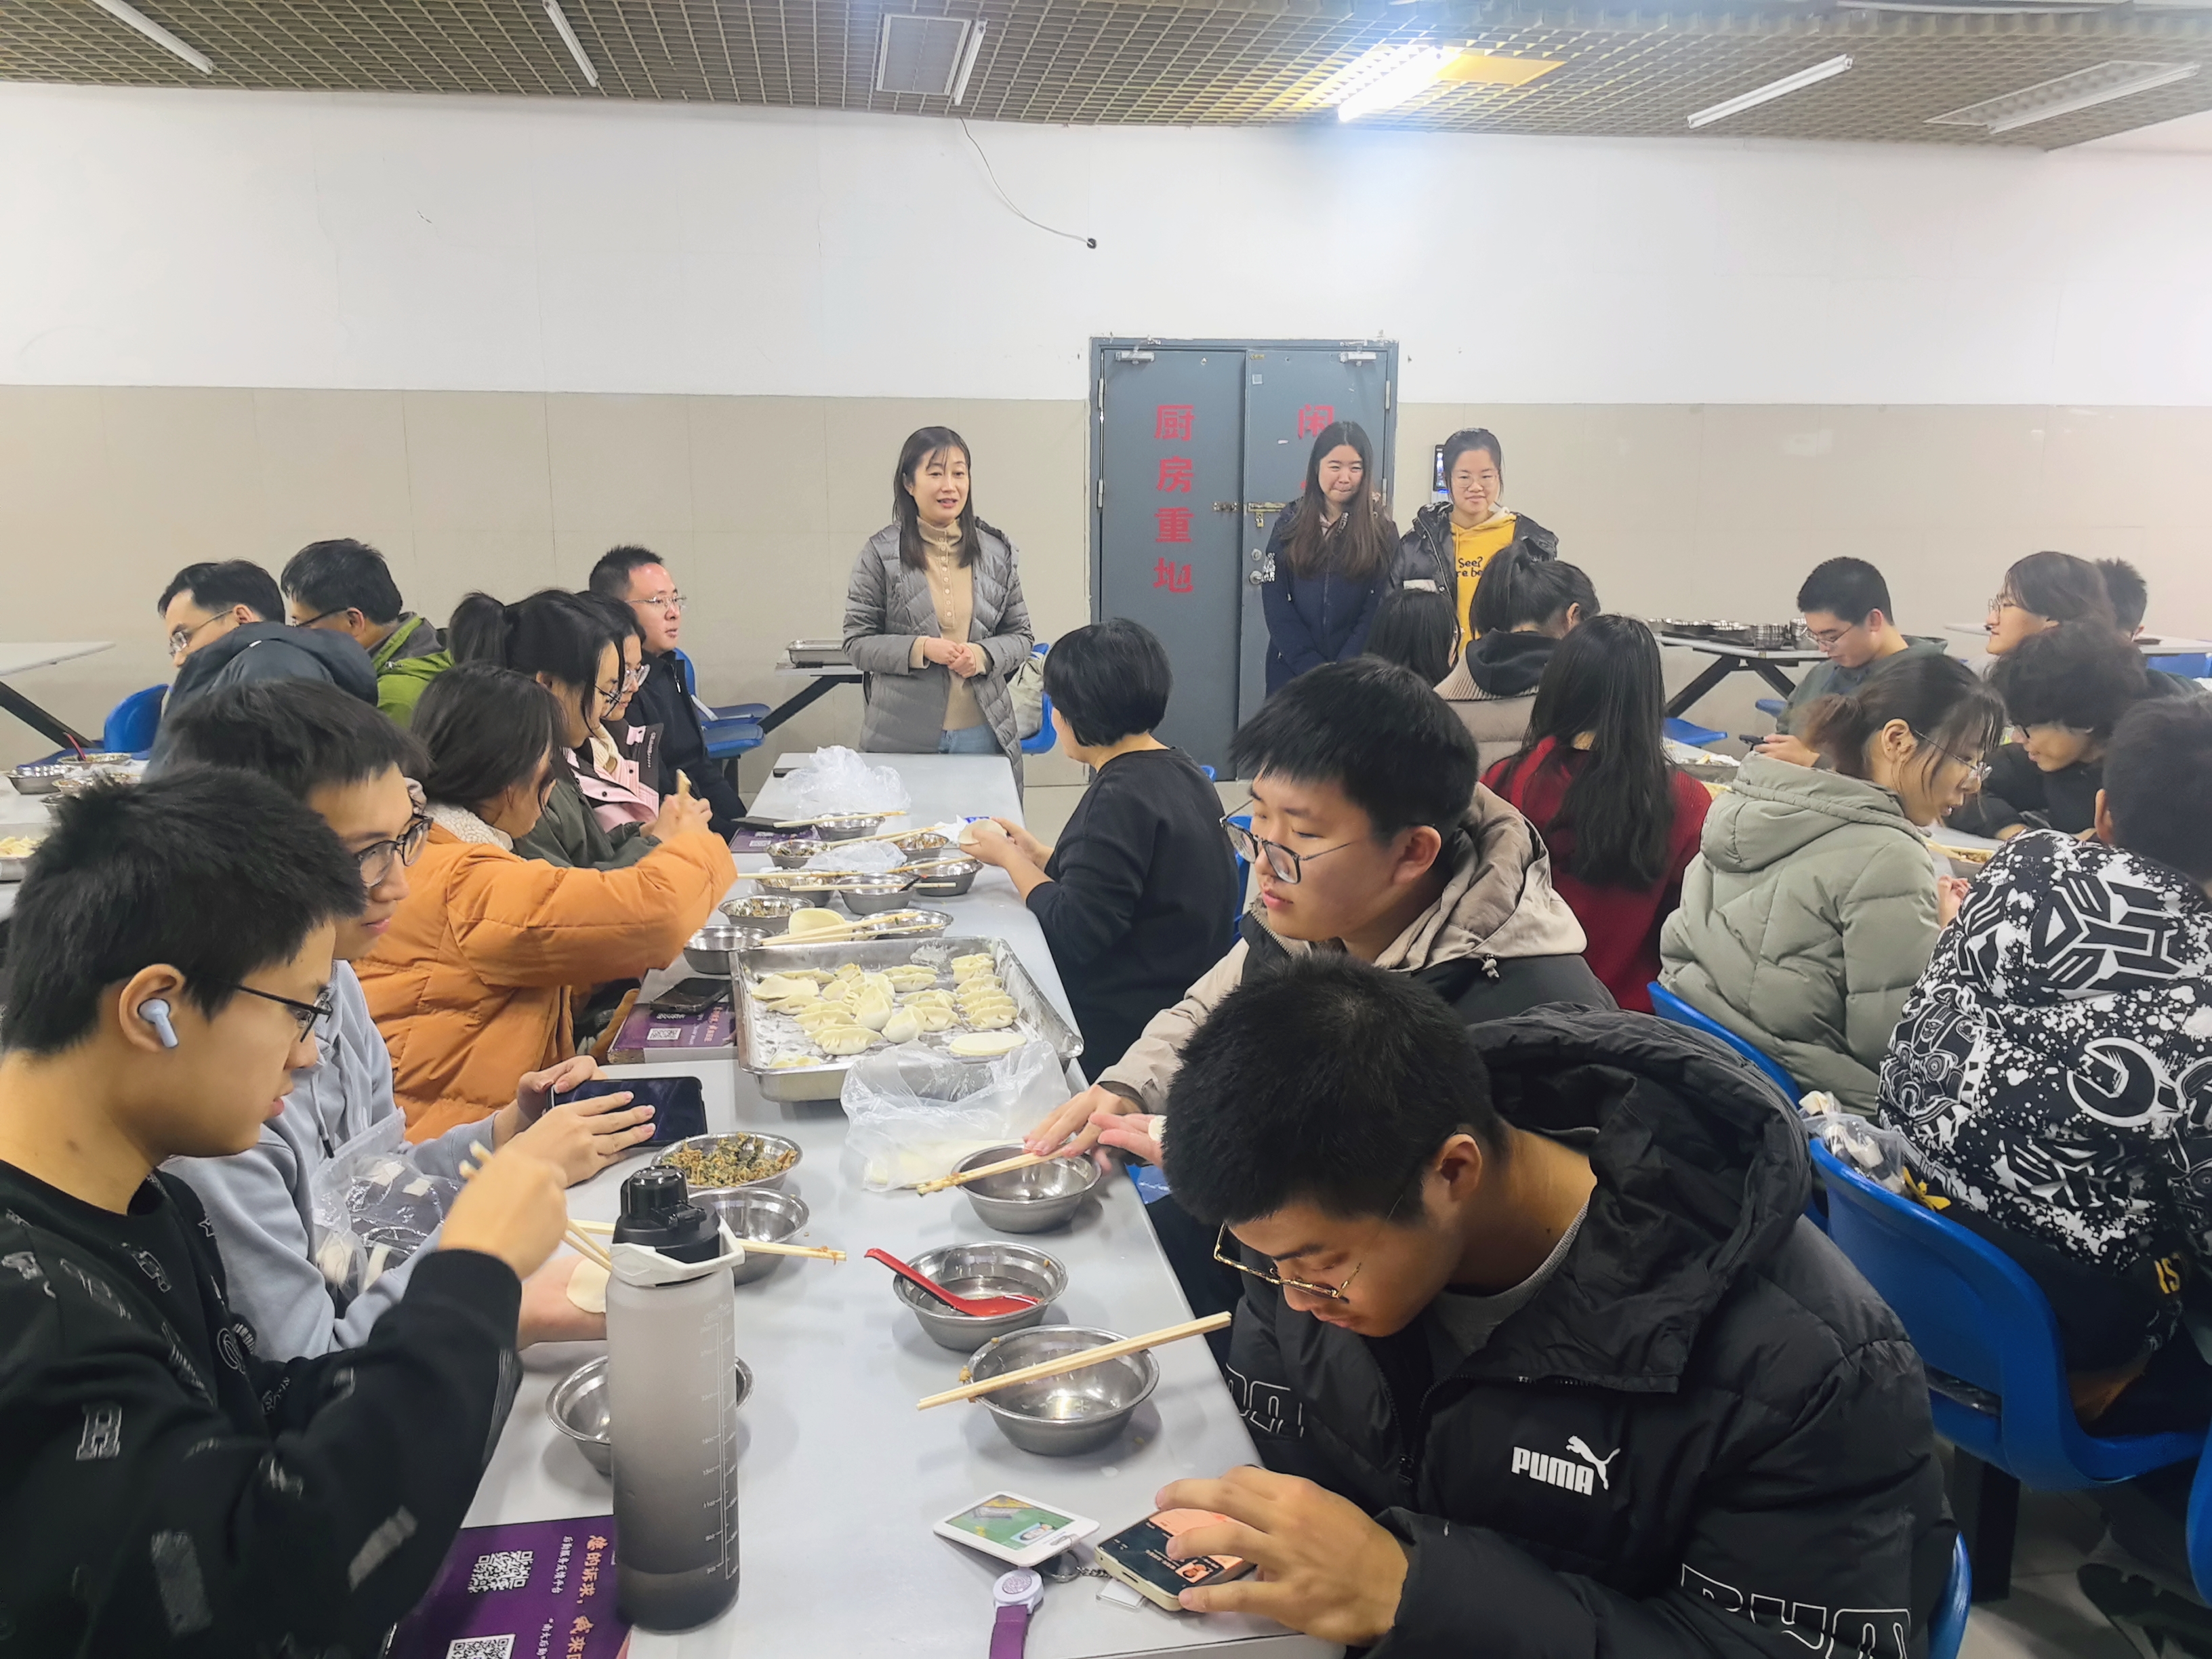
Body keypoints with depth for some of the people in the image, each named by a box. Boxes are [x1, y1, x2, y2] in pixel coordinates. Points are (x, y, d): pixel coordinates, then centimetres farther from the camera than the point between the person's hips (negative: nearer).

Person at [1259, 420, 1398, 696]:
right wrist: (1313, 670, -12)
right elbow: (1276, 605, -3)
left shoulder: (1382, 532, -1)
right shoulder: (1290, 524, 2)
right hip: (1291, 670, 1)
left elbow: (1378, 612, -6)